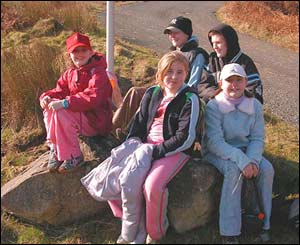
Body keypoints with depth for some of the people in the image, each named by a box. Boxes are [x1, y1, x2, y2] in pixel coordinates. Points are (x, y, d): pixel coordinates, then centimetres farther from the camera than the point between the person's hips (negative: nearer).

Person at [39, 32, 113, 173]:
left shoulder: (98, 72, -13)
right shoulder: (69, 73, 12)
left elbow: (93, 98, -28)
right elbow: (59, 91, 9)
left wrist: (65, 103, -35)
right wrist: (47, 97, -16)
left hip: (96, 122, -7)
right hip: (78, 117, 7)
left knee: (60, 112, -27)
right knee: (50, 107, -14)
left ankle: (73, 156, -17)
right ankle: (55, 149, -7)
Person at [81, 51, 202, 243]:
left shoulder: (190, 99, -8)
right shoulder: (151, 93, 11)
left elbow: (186, 138, -15)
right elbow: (139, 122, 17)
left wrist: (155, 152, -18)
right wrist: (131, 145, -1)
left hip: (174, 150, -6)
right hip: (146, 146, 7)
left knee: (152, 187, -33)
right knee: (109, 176, -7)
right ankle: (132, 224, 9)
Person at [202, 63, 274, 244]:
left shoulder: (255, 105, -1)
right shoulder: (213, 106, -15)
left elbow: (258, 138, -2)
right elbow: (215, 142, -22)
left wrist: (252, 160, -23)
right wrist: (241, 160, -33)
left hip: (245, 151, 4)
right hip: (216, 152, -4)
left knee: (267, 169, -22)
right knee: (234, 170, -33)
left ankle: (266, 224, -5)